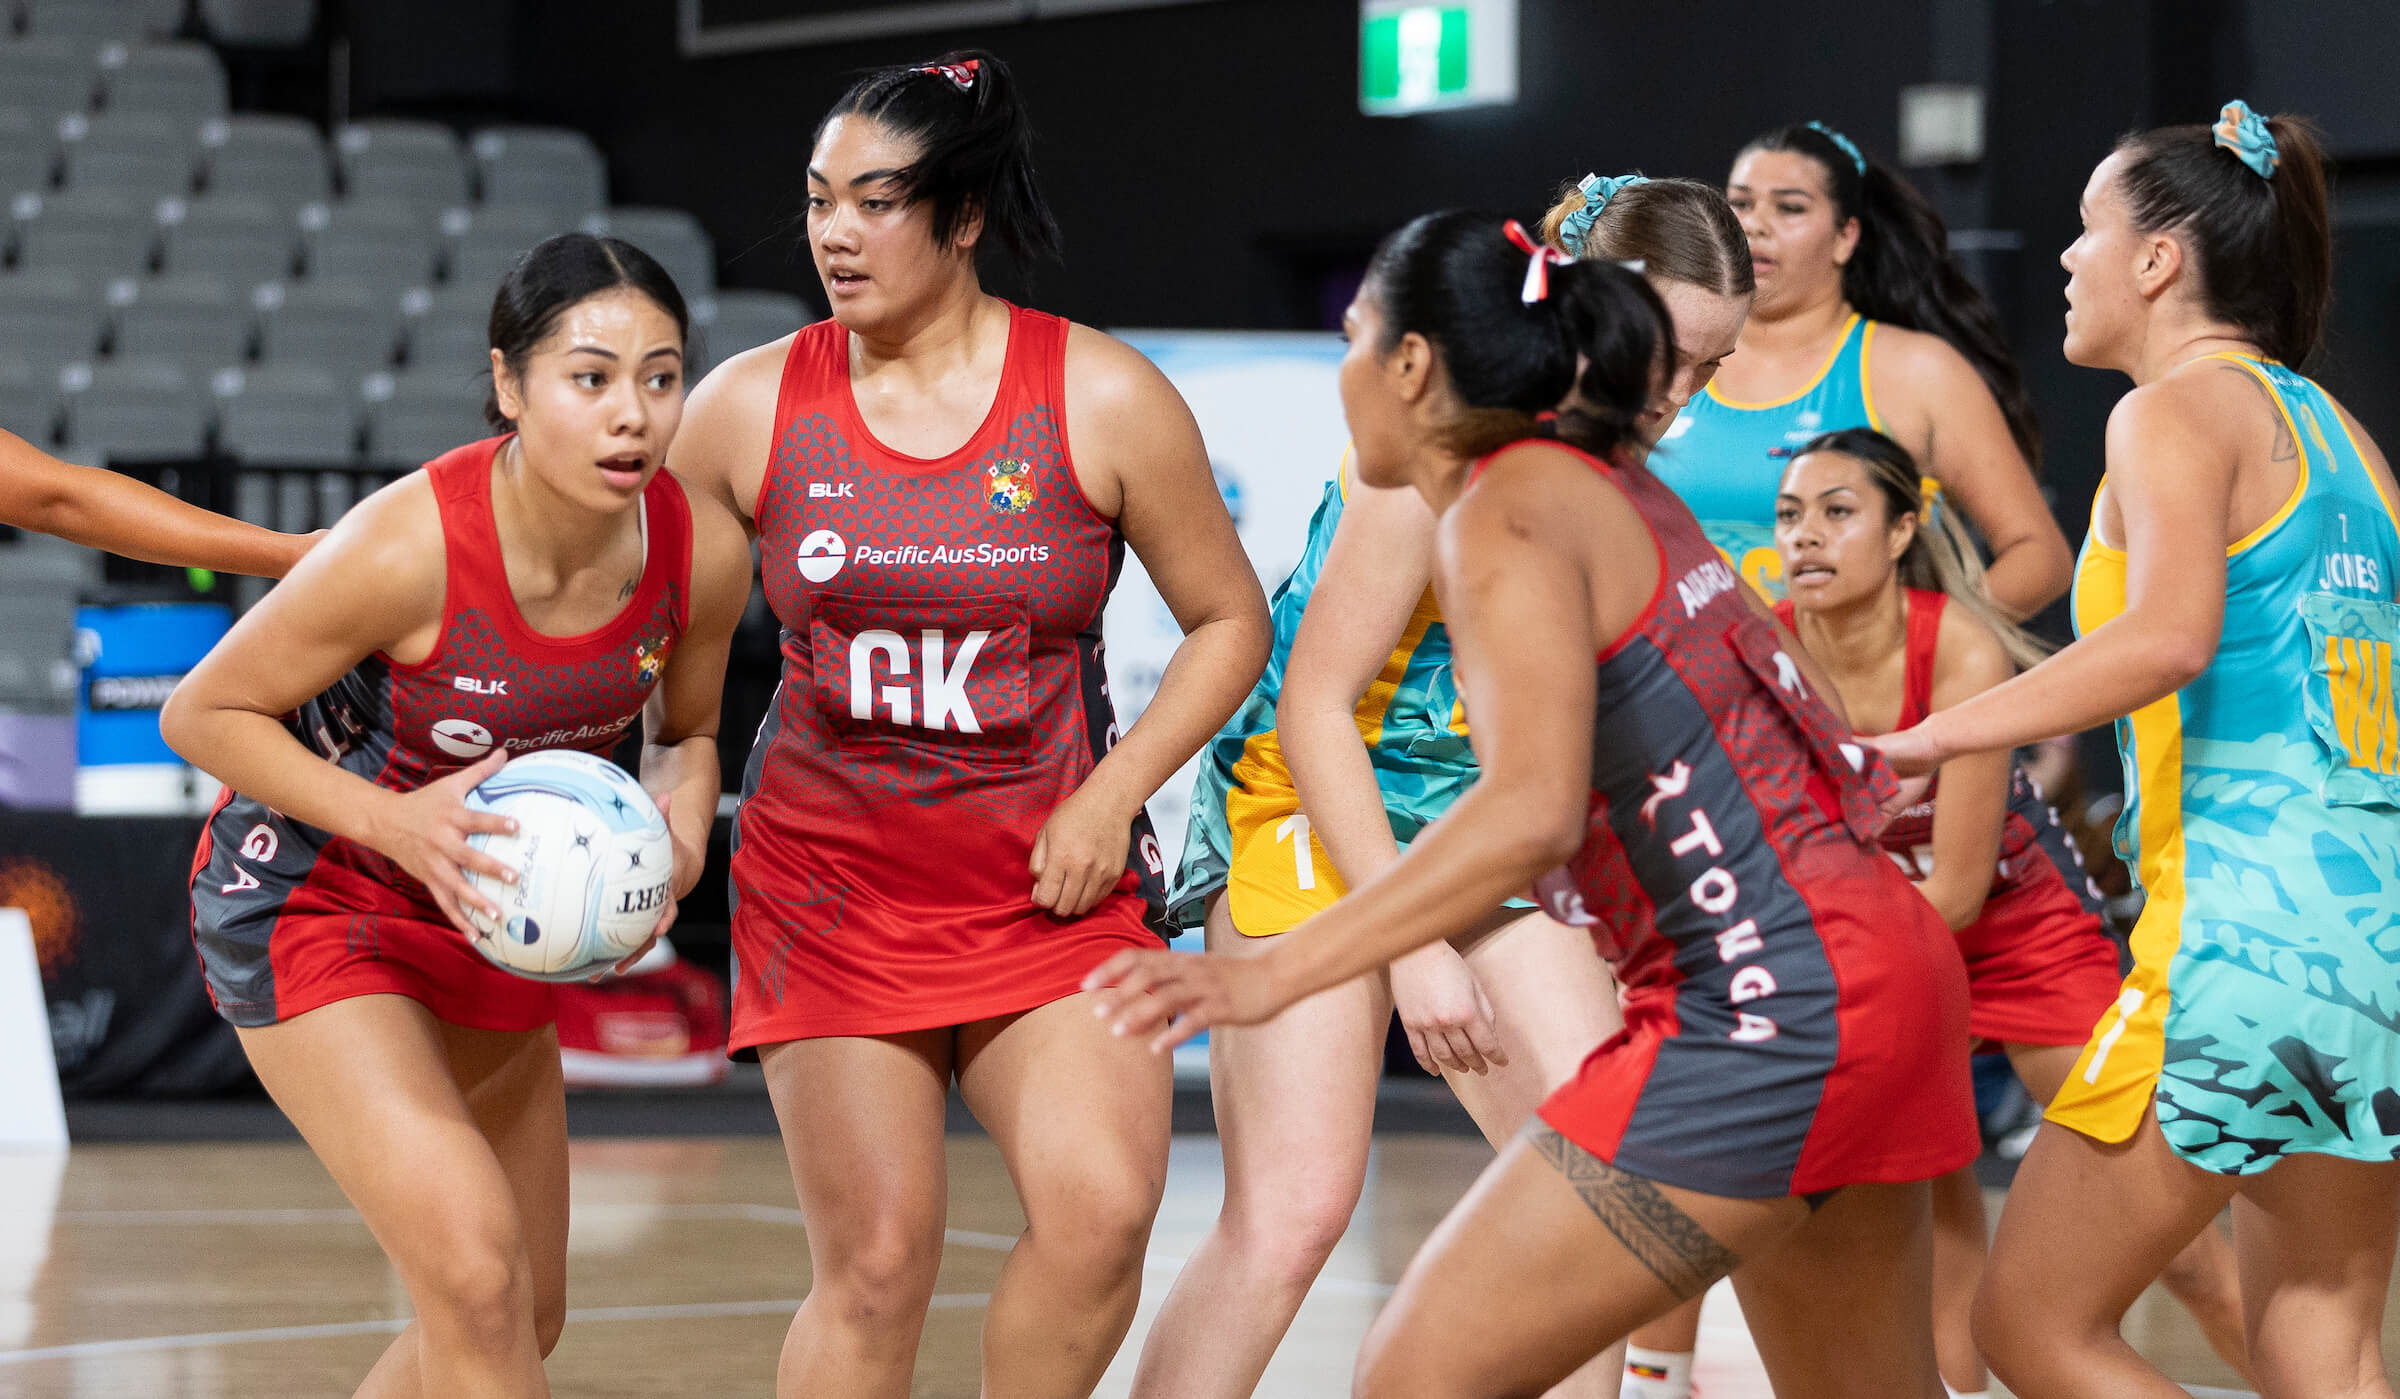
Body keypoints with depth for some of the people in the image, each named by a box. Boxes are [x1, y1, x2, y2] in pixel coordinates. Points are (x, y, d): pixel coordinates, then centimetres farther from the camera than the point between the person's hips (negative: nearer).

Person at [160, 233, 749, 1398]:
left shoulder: (702, 551, -16)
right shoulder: (408, 547, -31)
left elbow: (685, 736, 5)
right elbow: (202, 714, -18)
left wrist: (677, 843, -17)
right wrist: (402, 825, -31)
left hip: (492, 909, 6)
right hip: (308, 896, -6)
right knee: (472, 1272, -22)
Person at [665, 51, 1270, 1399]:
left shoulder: (1102, 399, -4)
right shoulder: (750, 405, -1)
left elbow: (1229, 620, 5)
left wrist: (1112, 795, -7)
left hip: (1057, 883, 0)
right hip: (831, 873, 0)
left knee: (1102, 1211, -20)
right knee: (876, 1263, -6)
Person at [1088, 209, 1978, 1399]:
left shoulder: (1503, 514, -11)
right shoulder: (1608, 486, 16)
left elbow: (1531, 812, -25)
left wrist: (1273, 976, -27)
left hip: (1759, 1009, -10)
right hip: (1875, 967, 10)